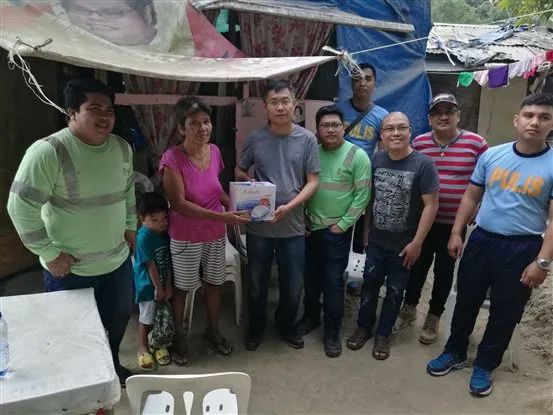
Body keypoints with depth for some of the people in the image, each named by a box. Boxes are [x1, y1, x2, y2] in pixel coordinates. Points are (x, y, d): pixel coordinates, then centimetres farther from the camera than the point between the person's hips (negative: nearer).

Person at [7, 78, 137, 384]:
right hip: (69, 268, -6)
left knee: (118, 319, 25)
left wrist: (130, 226, 11)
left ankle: (111, 365, 52)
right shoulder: (47, 152, -23)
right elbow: (21, 206, -20)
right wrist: (49, 253, -17)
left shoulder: (122, 147, -2)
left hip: (117, 260, 6)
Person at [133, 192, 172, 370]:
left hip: (164, 282, 5)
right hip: (148, 284, -5)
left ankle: (159, 343, 36)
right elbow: (150, 264, -19)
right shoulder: (144, 237, -23)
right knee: (147, 317, 8)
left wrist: (168, 285, -4)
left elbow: (168, 261, -3)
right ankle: (143, 348, 29)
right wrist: (158, 288, -14)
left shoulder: (166, 232, -6)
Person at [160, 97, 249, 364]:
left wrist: (234, 205, -6)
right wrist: (222, 217, -28)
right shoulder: (172, 158, -20)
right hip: (186, 237, -5)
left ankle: (213, 332, 40)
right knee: (181, 288, 13)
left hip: (216, 234, 5)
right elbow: (178, 204, -23)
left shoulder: (214, 151, -3)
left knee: (214, 283, 18)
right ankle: (178, 337, 36)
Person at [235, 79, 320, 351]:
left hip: (292, 227, 0)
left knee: (292, 285, 13)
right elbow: (239, 171, 9)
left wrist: (289, 206, -18)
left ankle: (286, 325, 40)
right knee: (256, 283, 15)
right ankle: (256, 327, 40)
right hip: (258, 226, 1)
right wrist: (250, 184, -13)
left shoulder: (307, 139, -4)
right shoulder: (255, 138, -2)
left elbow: (313, 181, -4)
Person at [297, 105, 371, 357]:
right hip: (309, 228, 4)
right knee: (310, 277, 16)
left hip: (337, 231, -3)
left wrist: (342, 224, -11)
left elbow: (363, 195, -10)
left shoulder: (357, 156, -8)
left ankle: (332, 331, 21)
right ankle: (311, 316, 38)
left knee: (333, 282, 4)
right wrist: (302, 219, 1)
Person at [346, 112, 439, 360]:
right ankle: (364, 327, 34)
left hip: (404, 244, -3)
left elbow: (431, 205, -14)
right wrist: (367, 228, 9)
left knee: (394, 291, 12)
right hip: (376, 240, 3)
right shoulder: (377, 160, -1)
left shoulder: (423, 164, -15)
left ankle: (383, 334, 31)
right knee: (369, 284, 13)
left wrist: (417, 242, -15)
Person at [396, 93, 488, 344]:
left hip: (454, 223, -1)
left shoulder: (476, 143, -8)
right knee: (418, 266, 15)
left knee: (444, 271, 13)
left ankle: (433, 317, 32)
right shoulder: (419, 143, -2)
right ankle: (409, 308, 36)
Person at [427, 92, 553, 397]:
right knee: (466, 301, 15)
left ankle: (485, 365, 33)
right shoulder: (492, 155, 0)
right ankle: (455, 353, 35)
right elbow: (472, 196, 7)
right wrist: (456, 233, 3)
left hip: (522, 249, -2)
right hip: (481, 240, 3)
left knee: (504, 313, 12)